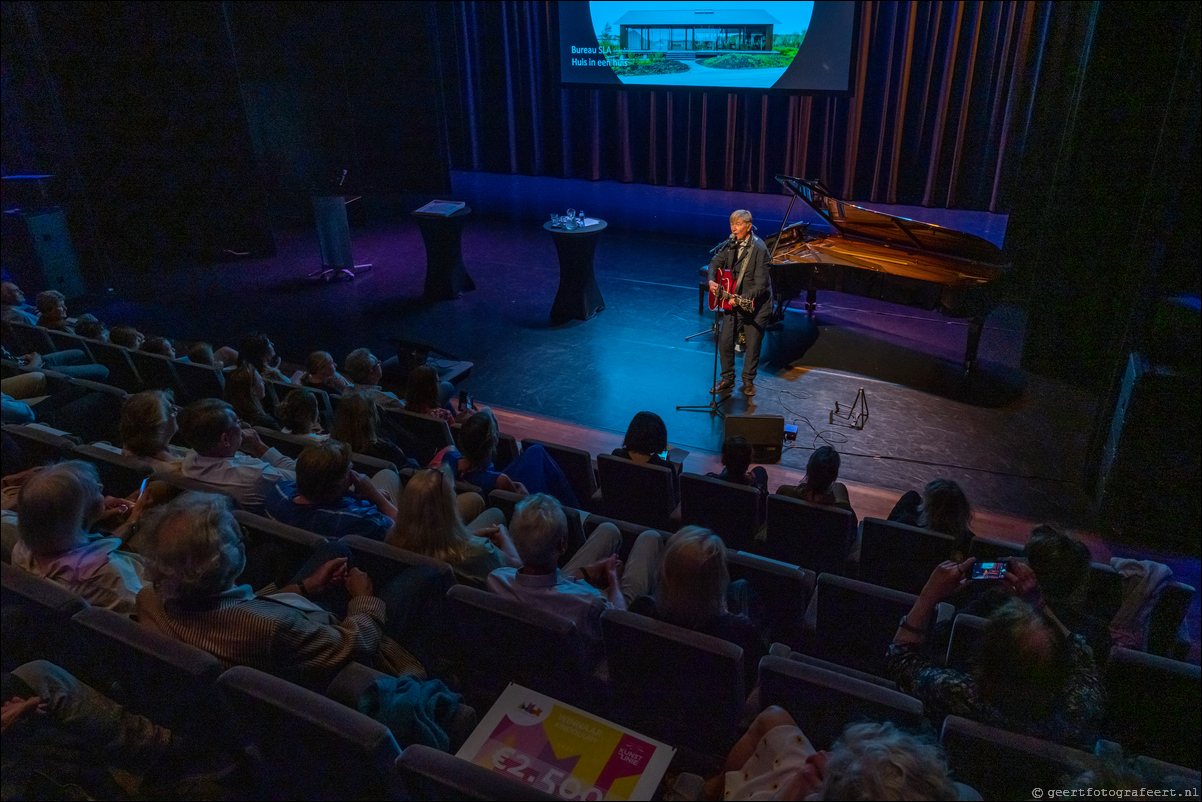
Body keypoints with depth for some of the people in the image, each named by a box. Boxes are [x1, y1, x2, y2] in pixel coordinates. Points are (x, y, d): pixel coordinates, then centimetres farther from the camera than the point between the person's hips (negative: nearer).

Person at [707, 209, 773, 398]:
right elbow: (716, 262, 10)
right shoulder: (731, 244, -1)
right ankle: (727, 379, 21)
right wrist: (712, 280, -10)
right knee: (725, 341, 3)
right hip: (732, 299, 5)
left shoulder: (759, 249, -21)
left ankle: (748, 380, 27)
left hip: (756, 304, -5)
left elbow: (760, 285, -24)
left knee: (753, 344, 7)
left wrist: (743, 297, -35)